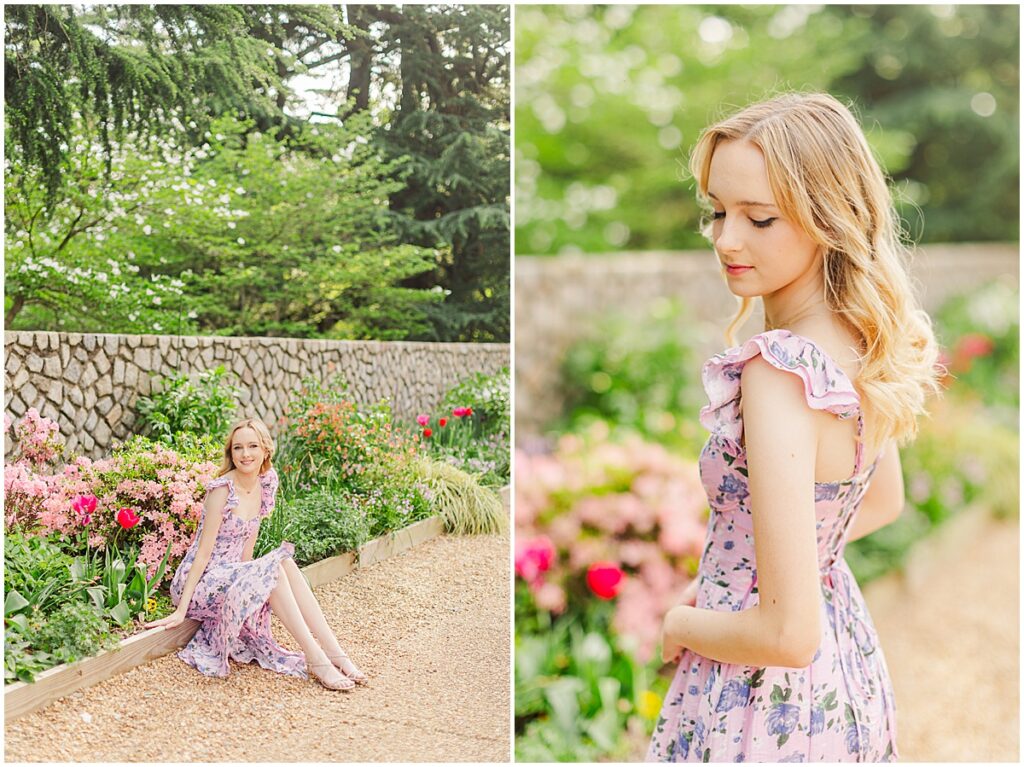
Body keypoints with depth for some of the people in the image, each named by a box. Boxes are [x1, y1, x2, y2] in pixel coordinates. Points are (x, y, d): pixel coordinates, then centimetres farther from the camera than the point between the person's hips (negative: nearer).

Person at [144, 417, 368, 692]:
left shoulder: (265, 486, 4)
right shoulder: (223, 489, -16)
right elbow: (203, 552, -17)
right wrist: (181, 610, -18)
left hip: (232, 576, 6)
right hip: (199, 584, -6)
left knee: (286, 564, -18)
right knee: (274, 569, -26)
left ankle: (334, 653, -22)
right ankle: (315, 660, -27)